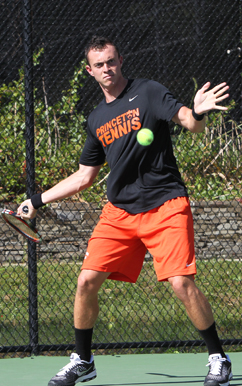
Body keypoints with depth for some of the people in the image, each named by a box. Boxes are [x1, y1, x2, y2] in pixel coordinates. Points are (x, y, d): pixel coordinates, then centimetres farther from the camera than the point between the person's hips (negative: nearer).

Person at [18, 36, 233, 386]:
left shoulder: (147, 92, -1)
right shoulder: (97, 119, 15)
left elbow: (190, 123, -14)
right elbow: (84, 176, 23)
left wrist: (198, 113, -38)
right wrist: (39, 201, 23)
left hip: (165, 207, -5)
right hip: (119, 212, 5)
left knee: (181, 283, -16)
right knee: (87, 281, -4)